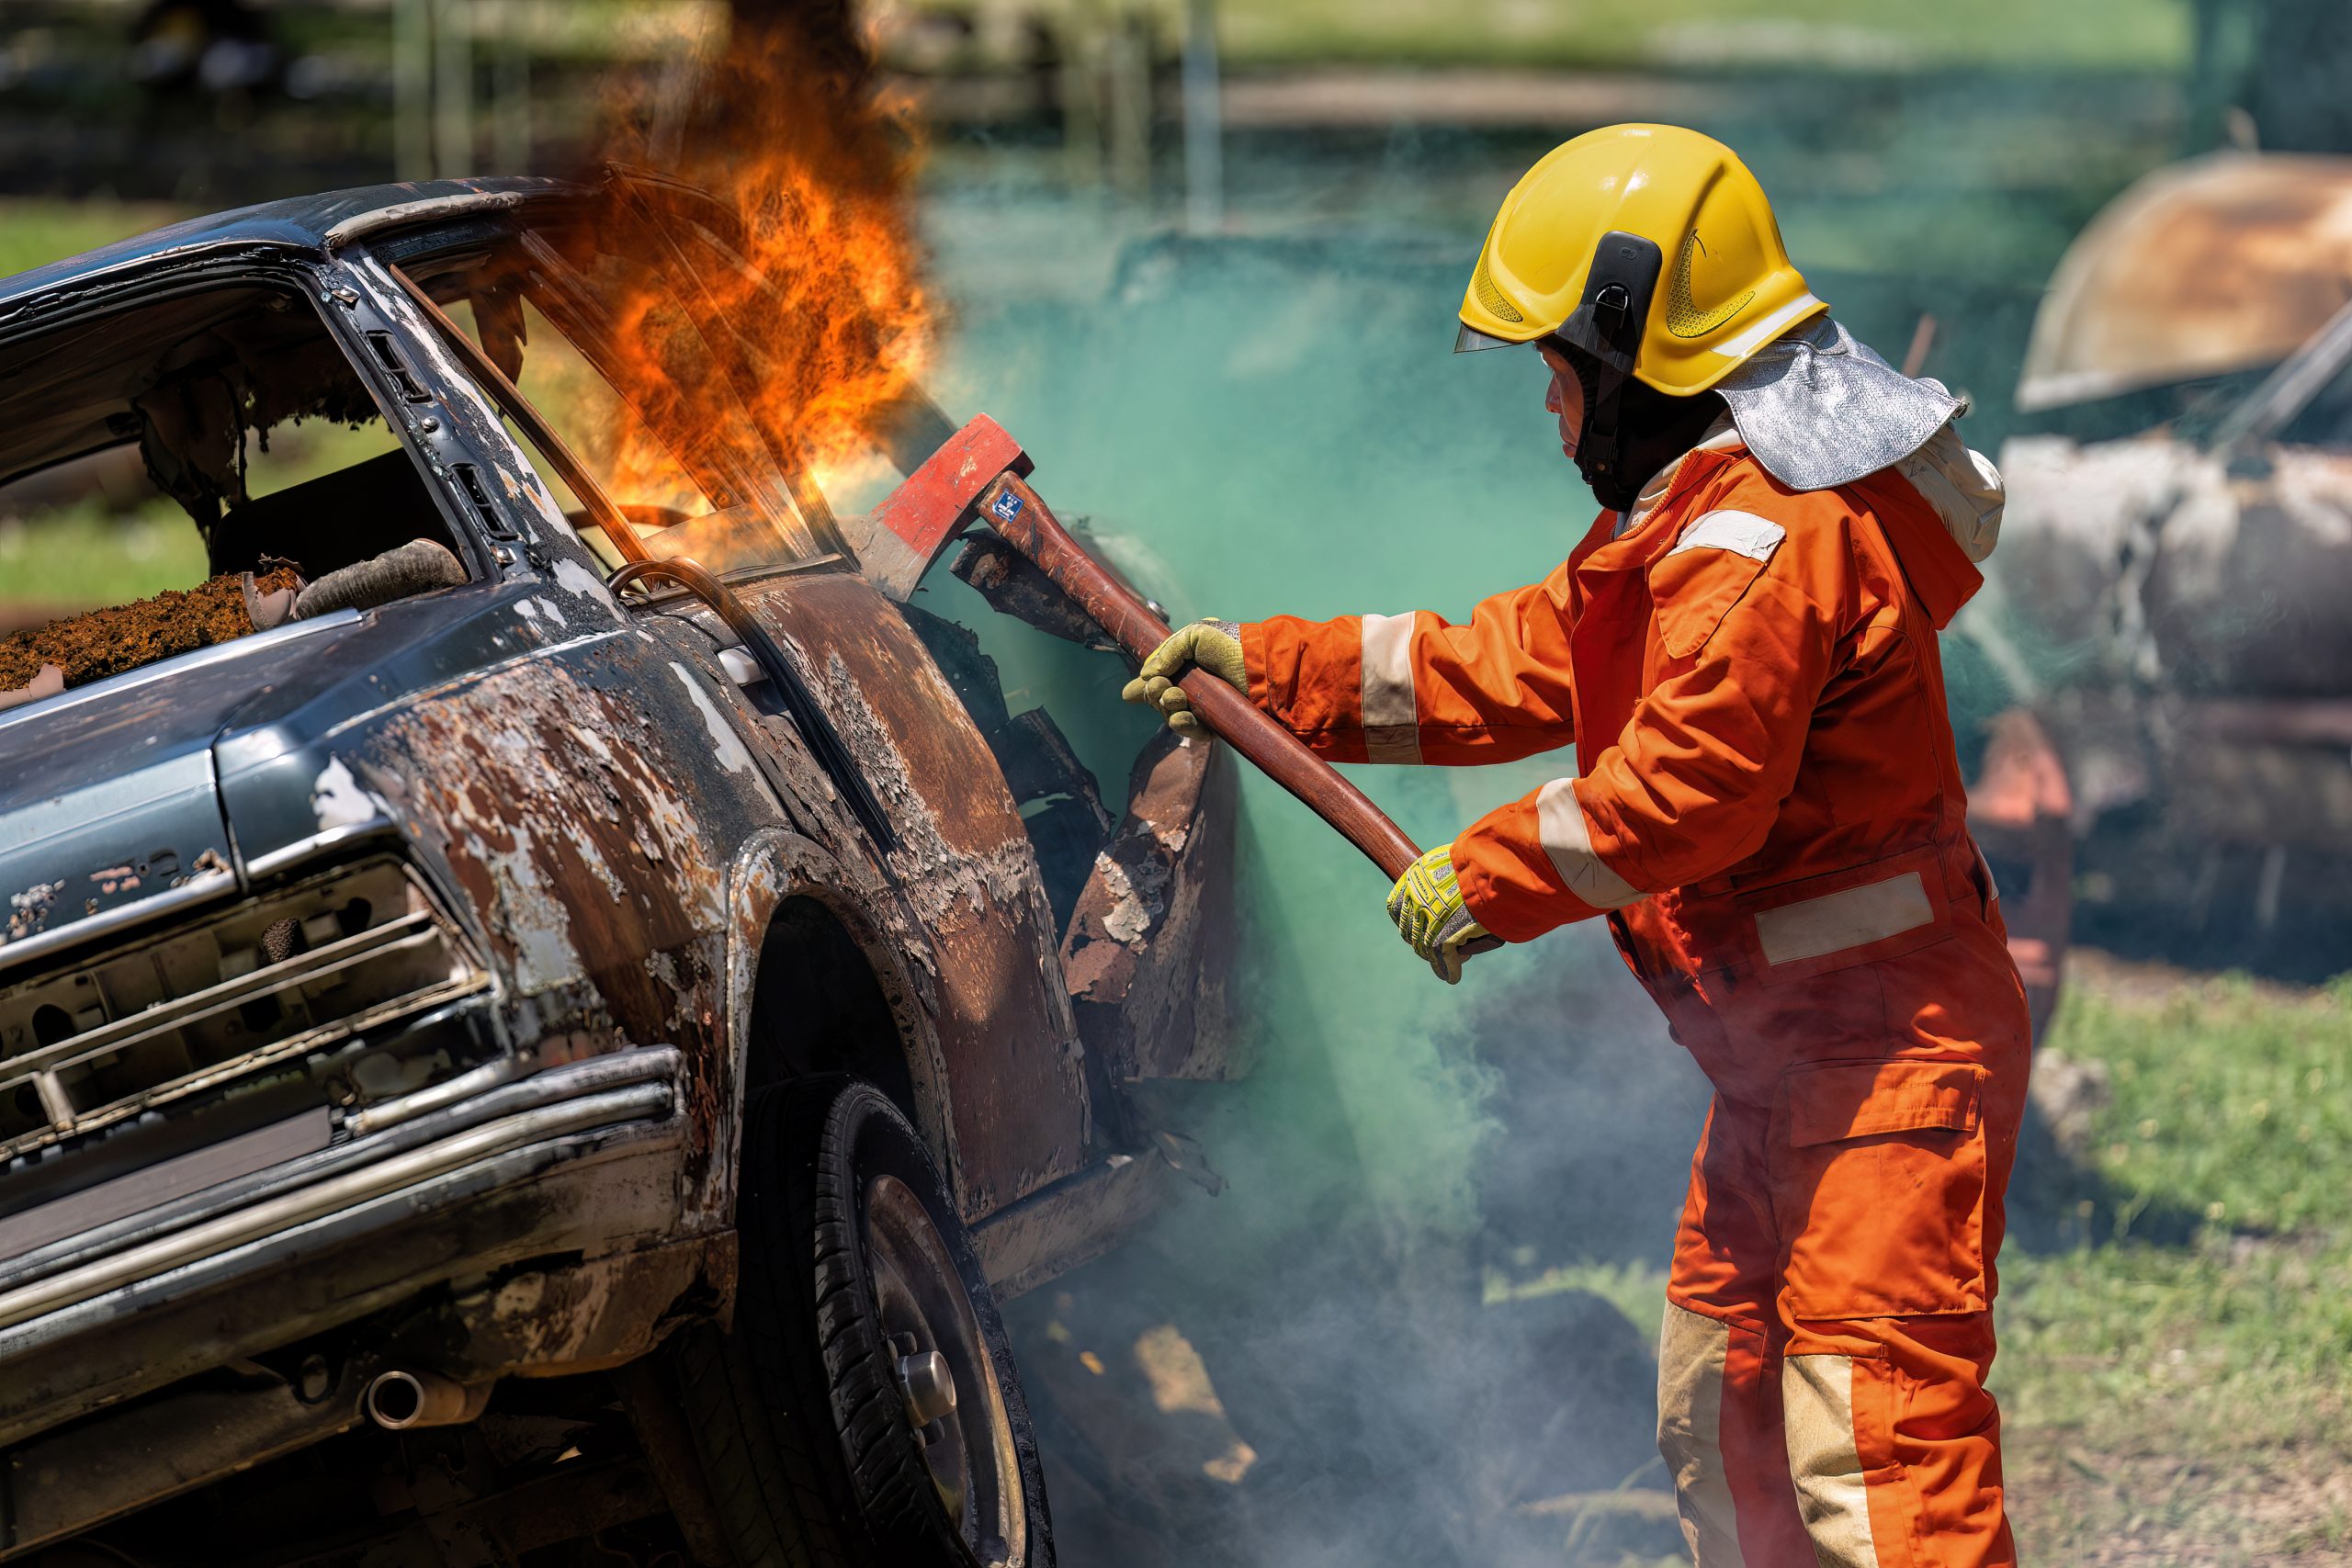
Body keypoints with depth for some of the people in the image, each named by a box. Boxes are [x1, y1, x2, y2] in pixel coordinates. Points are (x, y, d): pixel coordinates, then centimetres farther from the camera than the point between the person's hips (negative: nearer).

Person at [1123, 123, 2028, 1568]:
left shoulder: (1762, 540, -20)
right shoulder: (1696, 516, 16)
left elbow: (1683, 789, -26)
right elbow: (1516, 665, 21)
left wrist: (1489, 878, -14)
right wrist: (1268, 667, 20)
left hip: (1884, 1048, -11)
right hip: (1790, 1056, 11)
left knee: (1879, 1445, -17)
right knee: (1721, 1411, 21)